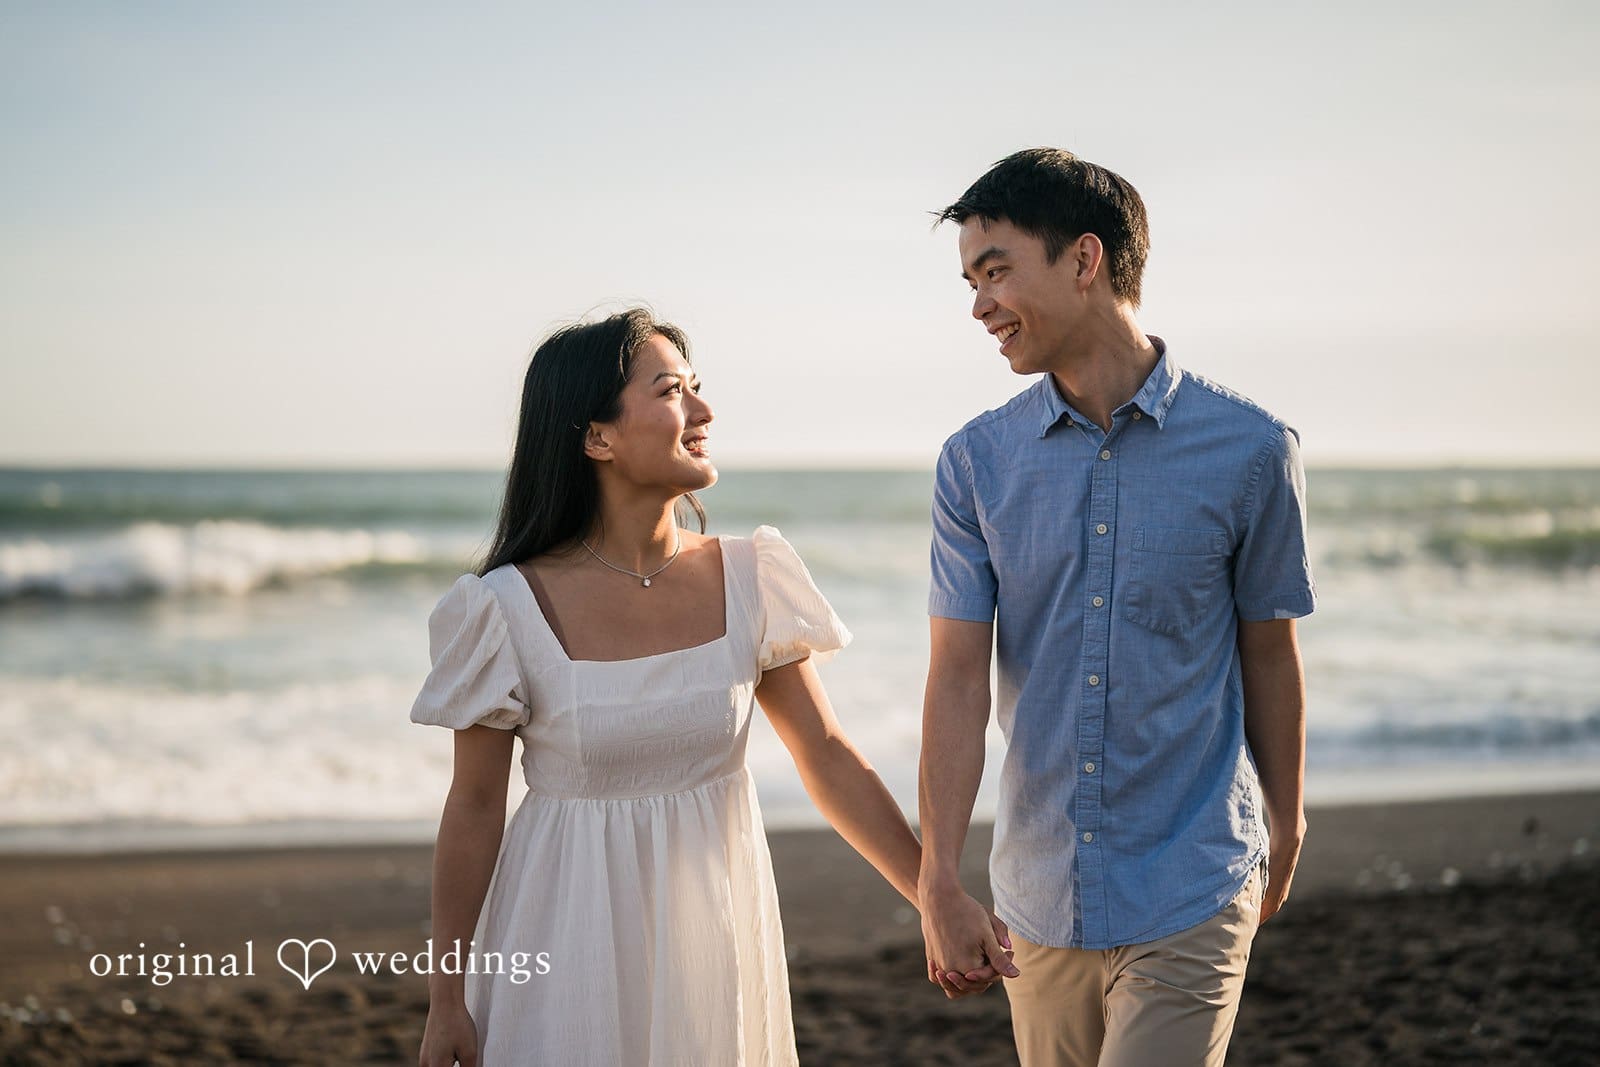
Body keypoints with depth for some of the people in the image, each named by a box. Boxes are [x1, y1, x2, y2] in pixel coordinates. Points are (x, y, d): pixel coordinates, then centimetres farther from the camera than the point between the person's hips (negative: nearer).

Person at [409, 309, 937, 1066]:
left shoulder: (748, 582, -4)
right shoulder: (510, 607, -13)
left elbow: (828, 758, 1)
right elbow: (474, 809, -6)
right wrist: (446, 1000, -2)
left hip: (714, 919, 3)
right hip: (571, 931, -3)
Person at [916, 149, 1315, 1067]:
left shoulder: (1249, 450, -6)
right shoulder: (976, 463, -1)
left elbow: (1270, 652, 5)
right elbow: (959, 677, -5)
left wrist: (1286, 827, 16)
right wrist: (939, 882, -12)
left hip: (1190, 897, -3)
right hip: (1040, 895, 3)